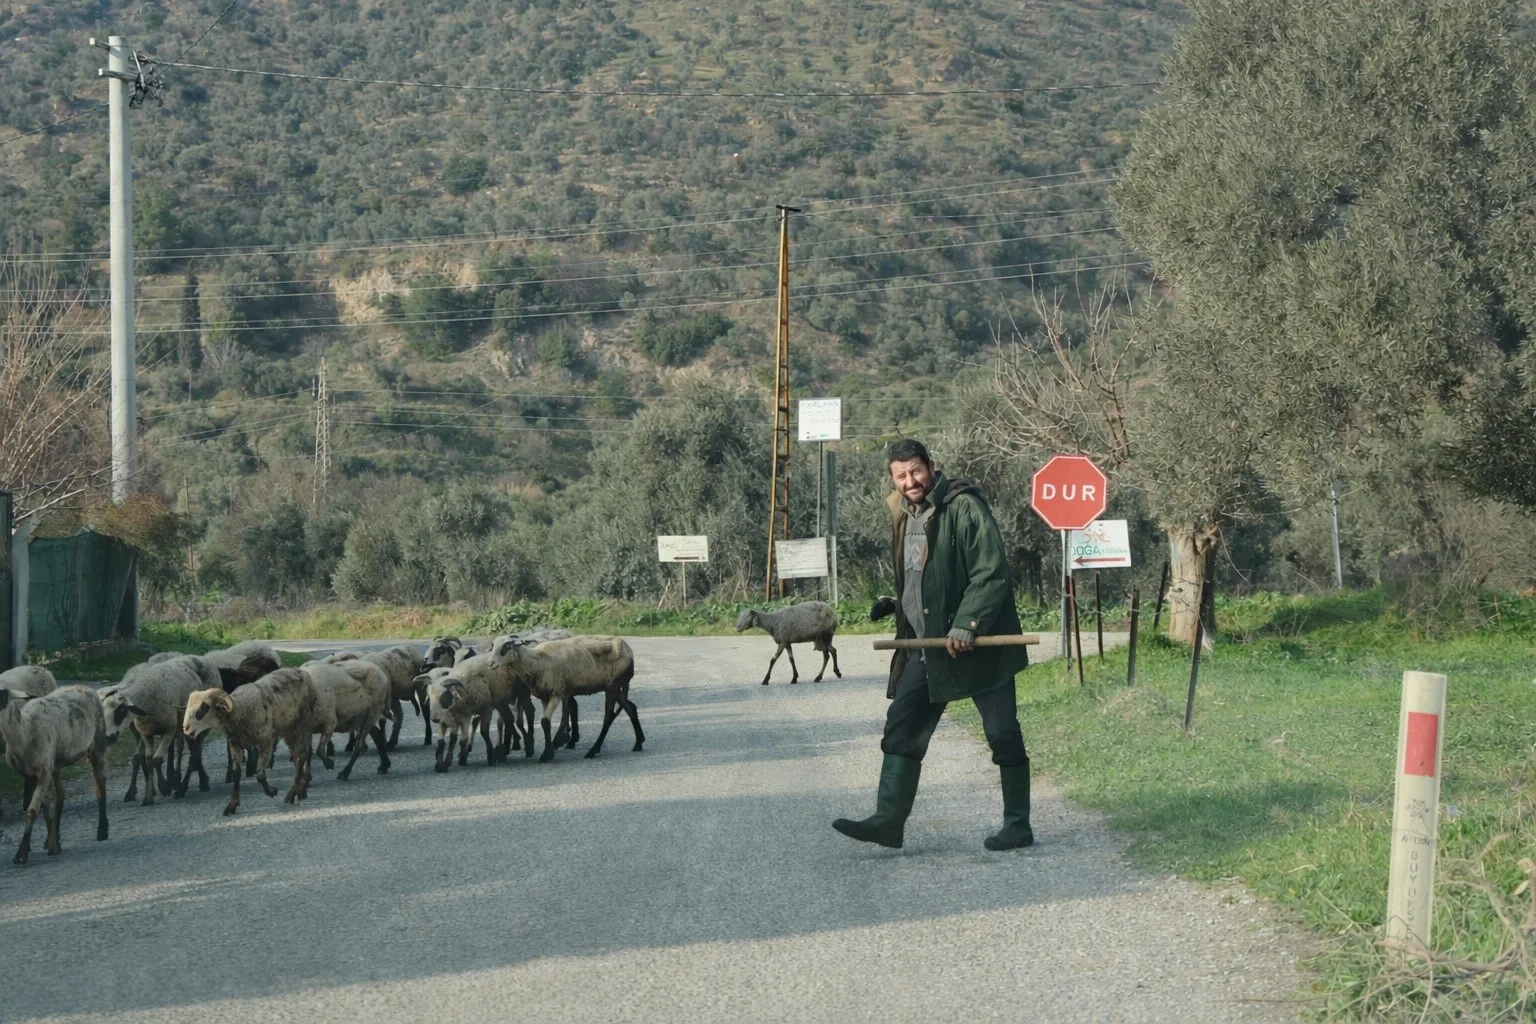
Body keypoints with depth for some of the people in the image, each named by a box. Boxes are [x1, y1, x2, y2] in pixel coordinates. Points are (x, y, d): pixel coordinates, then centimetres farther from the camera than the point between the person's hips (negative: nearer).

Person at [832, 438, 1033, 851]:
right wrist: (905, 635, 17)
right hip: (925, 645, 8)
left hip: (979, 644, -8)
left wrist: (966, 626, -23)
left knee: (1003, 735, 0)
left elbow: (992, 574, -19)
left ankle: (1017, 825, 9)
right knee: (901, 728, 2)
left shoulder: (964, 507, -13)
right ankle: (889, 820, 3)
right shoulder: (903, 516, 12)